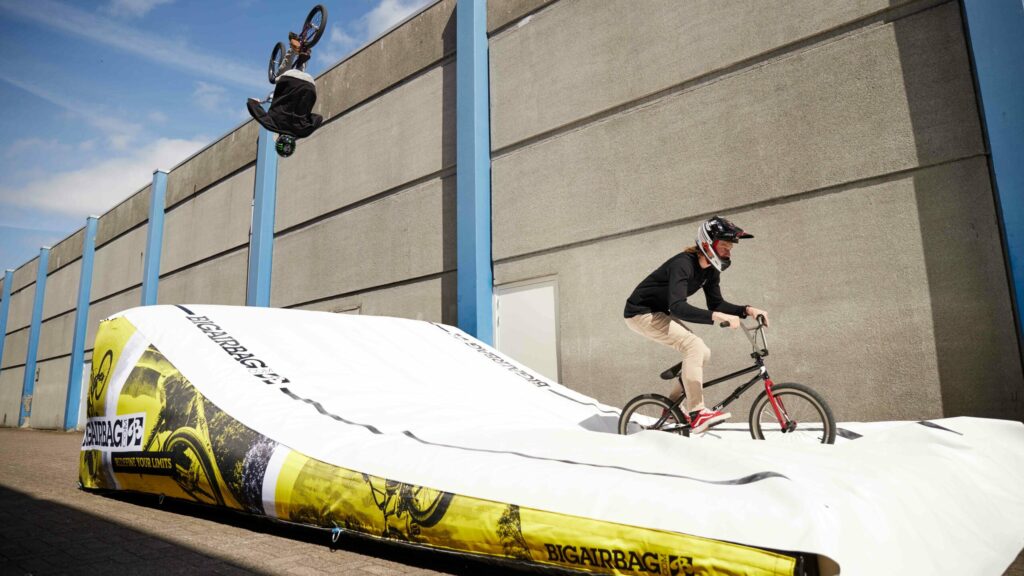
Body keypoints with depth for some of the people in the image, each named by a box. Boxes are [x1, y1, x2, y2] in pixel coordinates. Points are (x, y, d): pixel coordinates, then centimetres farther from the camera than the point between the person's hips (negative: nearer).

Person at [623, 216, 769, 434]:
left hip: (660, 313, 9)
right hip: (641, 313, -9)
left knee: (703, 353, 4)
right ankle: (697, 414, -23)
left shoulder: (710, 269, 0)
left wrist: (747, 310, -12)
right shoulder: (683, 264, -28)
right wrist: (718, 317, -47)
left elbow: (716, 304, 3)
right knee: (694, 345, -23)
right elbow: (677, 307, -39)